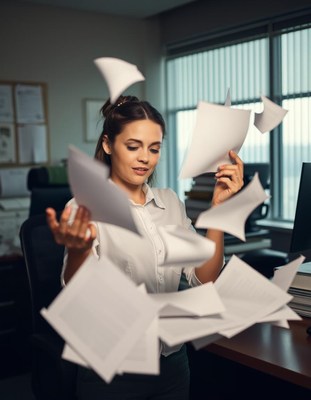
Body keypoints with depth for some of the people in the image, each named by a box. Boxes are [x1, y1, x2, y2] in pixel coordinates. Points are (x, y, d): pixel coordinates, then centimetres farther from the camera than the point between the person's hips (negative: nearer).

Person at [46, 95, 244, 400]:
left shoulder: (170, 202, 3)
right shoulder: (87, 208, -13)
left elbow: (204, 280, -5)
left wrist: (218, 207, -14)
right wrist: (76, 251, -43)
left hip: (173, 363, 5)